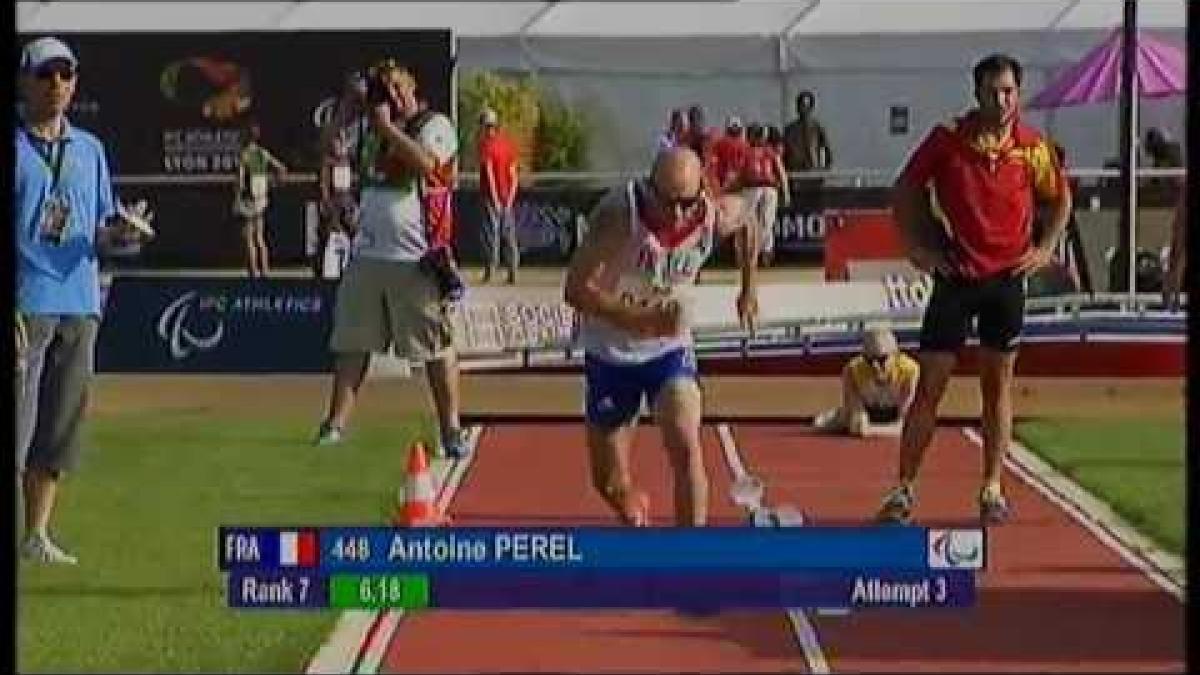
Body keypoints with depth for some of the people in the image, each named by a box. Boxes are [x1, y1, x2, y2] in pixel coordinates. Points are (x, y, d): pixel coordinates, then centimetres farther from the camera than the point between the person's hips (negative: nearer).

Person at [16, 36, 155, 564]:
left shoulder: (89, 149, 17)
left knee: (61, 424, 8)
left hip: (80, 303, 6)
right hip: (26, 302, -6)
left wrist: (120, 233, -5)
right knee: (16, 420, -10)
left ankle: (37, 535, 16)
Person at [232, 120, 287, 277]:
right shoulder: (263, 154, 3)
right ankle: (264, 271, 12)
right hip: (261, 201, 6)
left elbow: (239, 181, -17)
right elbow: (282, 170, 9)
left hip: (247, 201, -6)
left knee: (249, 239, 0)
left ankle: (254, 272, -2)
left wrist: (236, 201, -11)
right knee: (260, 238, 13)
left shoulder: (244, 155, -12)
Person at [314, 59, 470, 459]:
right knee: (351, 342, 6)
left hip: (416, 257, -6)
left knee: (436, 347, -2)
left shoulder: (435, 125, -2)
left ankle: (451, 429, 3)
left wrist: (387, 127, -13)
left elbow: (425, 162, -22)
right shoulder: (377, 132, 17)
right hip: (367, 255, 7)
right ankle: (335, 424, 10)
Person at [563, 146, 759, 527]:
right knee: (609, 483, 8)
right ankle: (634, 507, 45)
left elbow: (746, 219, 10)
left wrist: (749, 288, 17)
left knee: (686, 448, -23)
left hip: (671, 348, 1)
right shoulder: (618, 214, -28)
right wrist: (637, 319, -41)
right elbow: (575, 289, -30)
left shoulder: (715, 216, -16)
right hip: (611, 353, -1)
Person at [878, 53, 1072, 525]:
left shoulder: (1033, 147, -2)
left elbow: (1061, 198, 15)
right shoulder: (947, 138, -7)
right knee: (930, 385, -2)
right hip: (955, 275, -1)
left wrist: (1045, 248, 6)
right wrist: (918, 248, -1)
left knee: (998, 385, 7)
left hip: (1008, 275, 2)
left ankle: (992, 489, 15)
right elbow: (903, 191, 4)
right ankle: (904, 489, 5)